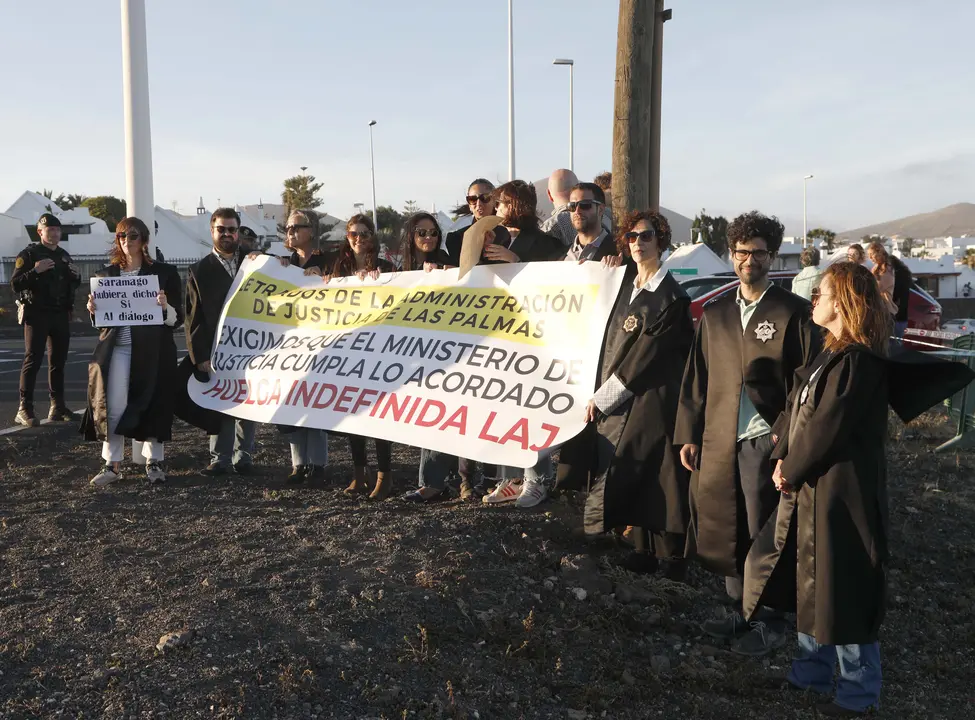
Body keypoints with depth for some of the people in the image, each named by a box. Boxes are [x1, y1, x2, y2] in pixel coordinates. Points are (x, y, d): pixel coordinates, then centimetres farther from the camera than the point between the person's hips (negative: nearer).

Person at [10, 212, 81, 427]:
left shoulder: (63, 255, 15)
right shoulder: (29, 254, -4)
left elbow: (73, 285, 25)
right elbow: (15, 284, -11)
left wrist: (76, 275, 2)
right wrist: (35, 271, -25)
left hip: (61, 314, 6)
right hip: (37, 314, -6)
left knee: (58, 361, 9)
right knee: (33, 360, -10)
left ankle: (57, 407, 15)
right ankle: (24, 410, -9)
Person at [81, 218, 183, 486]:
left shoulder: (163, 272, 1)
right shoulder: (106, 274, 10)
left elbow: (177, 319, -1)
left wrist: (165, 307, -22)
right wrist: (93, 311, -6)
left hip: (152, 350, -2)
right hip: (116, 349, 2)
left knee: (152, 404, 3)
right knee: (113, 407, -3)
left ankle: (153, 462, 16)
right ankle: (112, 464, 6)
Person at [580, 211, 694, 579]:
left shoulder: (670, 297, -10)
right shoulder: (628, 286, 12)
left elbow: (644, 355, -14)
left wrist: (603, 397, -11)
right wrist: (604, 394, 6)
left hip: (653, 398, -7)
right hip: (619, 398, 7)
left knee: (656, 477, -2)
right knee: (631, 475, 9)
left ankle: (671, 555, 9)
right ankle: (643, 549, 20)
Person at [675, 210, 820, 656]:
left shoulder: (792, 312, -2)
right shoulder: (714, 313, 13)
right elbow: (696, 378, 12)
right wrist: (688, 436, 7)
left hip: (765, 441, -4)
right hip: (718, 442, 5)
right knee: (726, 532, 11)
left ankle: (770, 623, 18)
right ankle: (740, 610, 28)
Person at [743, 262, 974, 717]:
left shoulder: (856, 363, -20)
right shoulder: (831, 355, 11)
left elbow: (825, 429, -21)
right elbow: (797, 411, 11)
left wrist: (791, 471, -9)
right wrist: (783, 458, -2)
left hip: (841, 494, -9)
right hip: (811, 488, 9)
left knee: (841, 591, 2)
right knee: (811, 584, 18)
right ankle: (812, 672, 33)